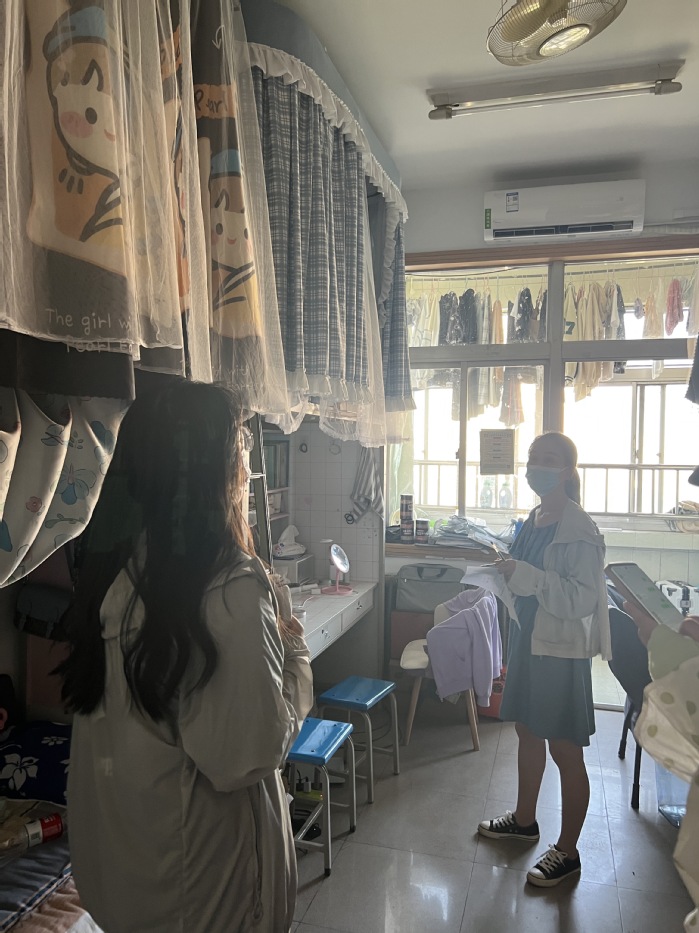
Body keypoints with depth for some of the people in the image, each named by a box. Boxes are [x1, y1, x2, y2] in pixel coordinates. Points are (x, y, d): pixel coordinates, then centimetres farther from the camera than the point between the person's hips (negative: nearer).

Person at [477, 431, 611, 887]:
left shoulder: (579, 530, -19)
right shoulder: (533, 520, 6)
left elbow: (582, 599, -25)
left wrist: (524, 575, -29)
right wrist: (506, 570, 3)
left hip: (561, 651, -8)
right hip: (527, 639, 8)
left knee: (565, 751, 7)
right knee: (528, 733, 22)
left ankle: (568, 851, 26)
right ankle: (525, 819, 42)